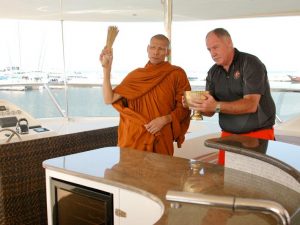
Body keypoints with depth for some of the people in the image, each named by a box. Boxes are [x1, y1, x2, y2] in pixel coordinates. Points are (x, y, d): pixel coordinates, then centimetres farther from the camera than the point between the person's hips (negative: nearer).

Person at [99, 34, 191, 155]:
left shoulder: (177, 74, -1)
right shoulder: (136, 75, 6)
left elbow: (184, 108, 1)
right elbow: (109, 99, -1)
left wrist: (164, 120, -13)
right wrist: (106, 68, -7)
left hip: (161, 140, -2)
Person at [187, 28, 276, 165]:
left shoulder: (251, 64, -11)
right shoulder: (213, 72, 7)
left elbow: (250, 105, -22)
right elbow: (210, 111, 4)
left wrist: (217, 106, -32)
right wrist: (198, 105, -18)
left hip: (258, 135, -5)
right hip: (228, 135, 5)